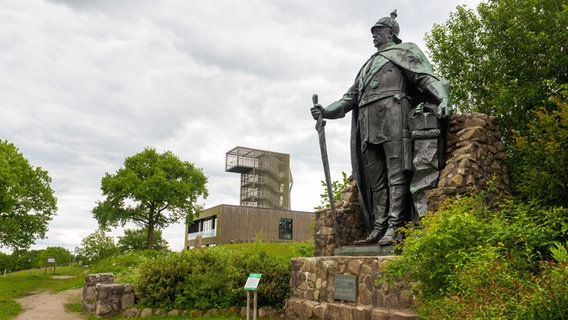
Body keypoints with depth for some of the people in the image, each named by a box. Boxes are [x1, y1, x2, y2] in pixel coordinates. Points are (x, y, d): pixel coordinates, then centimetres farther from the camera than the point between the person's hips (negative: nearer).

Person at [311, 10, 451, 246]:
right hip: (368, 124, 7)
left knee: (396, 175, -11)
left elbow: (426, 76, -2)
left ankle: (394, 228, -15)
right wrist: (326, 111, 13)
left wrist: (442, 99, -20)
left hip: (393, 114, -6)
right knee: (375, 180, 1)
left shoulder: (404, 51, 15)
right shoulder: (368, 65, 34)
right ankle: (378, 229, 2)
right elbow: (350, 96, 27)